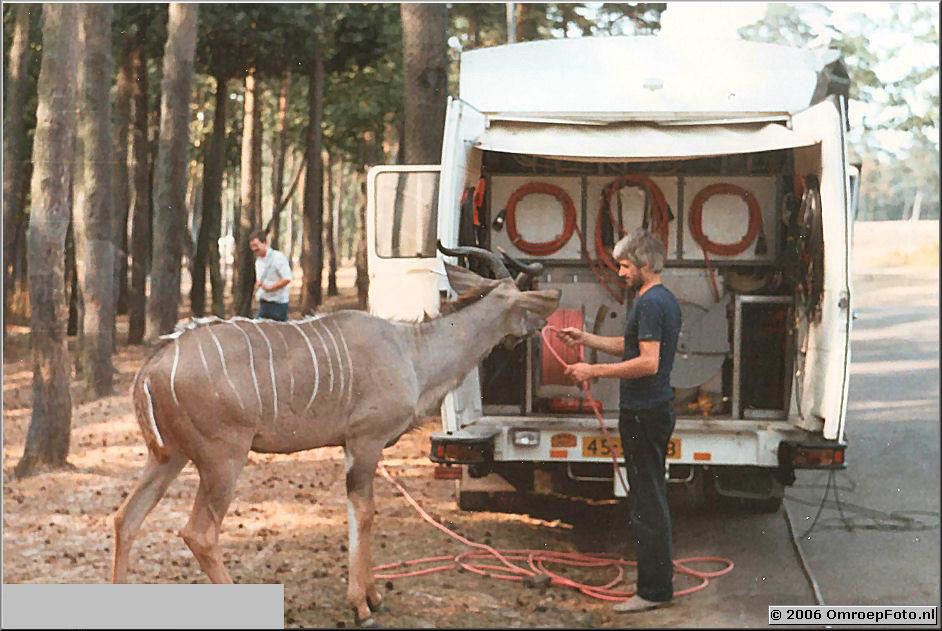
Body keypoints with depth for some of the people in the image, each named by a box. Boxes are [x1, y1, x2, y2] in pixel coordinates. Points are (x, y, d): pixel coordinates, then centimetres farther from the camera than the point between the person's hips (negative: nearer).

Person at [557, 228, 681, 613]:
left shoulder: (650, 303, -18)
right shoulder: (666, 300, 15)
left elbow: (648, 362, -26)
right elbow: (632, 347, 25)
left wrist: (594, 371, -20)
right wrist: (585, 339, 22)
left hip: (643, 414, -11)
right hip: (657, 410, 11)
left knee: (646, 499, -7)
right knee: (653, 495, 18)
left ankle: (654, 589, -4)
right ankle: (659, 575, 27)